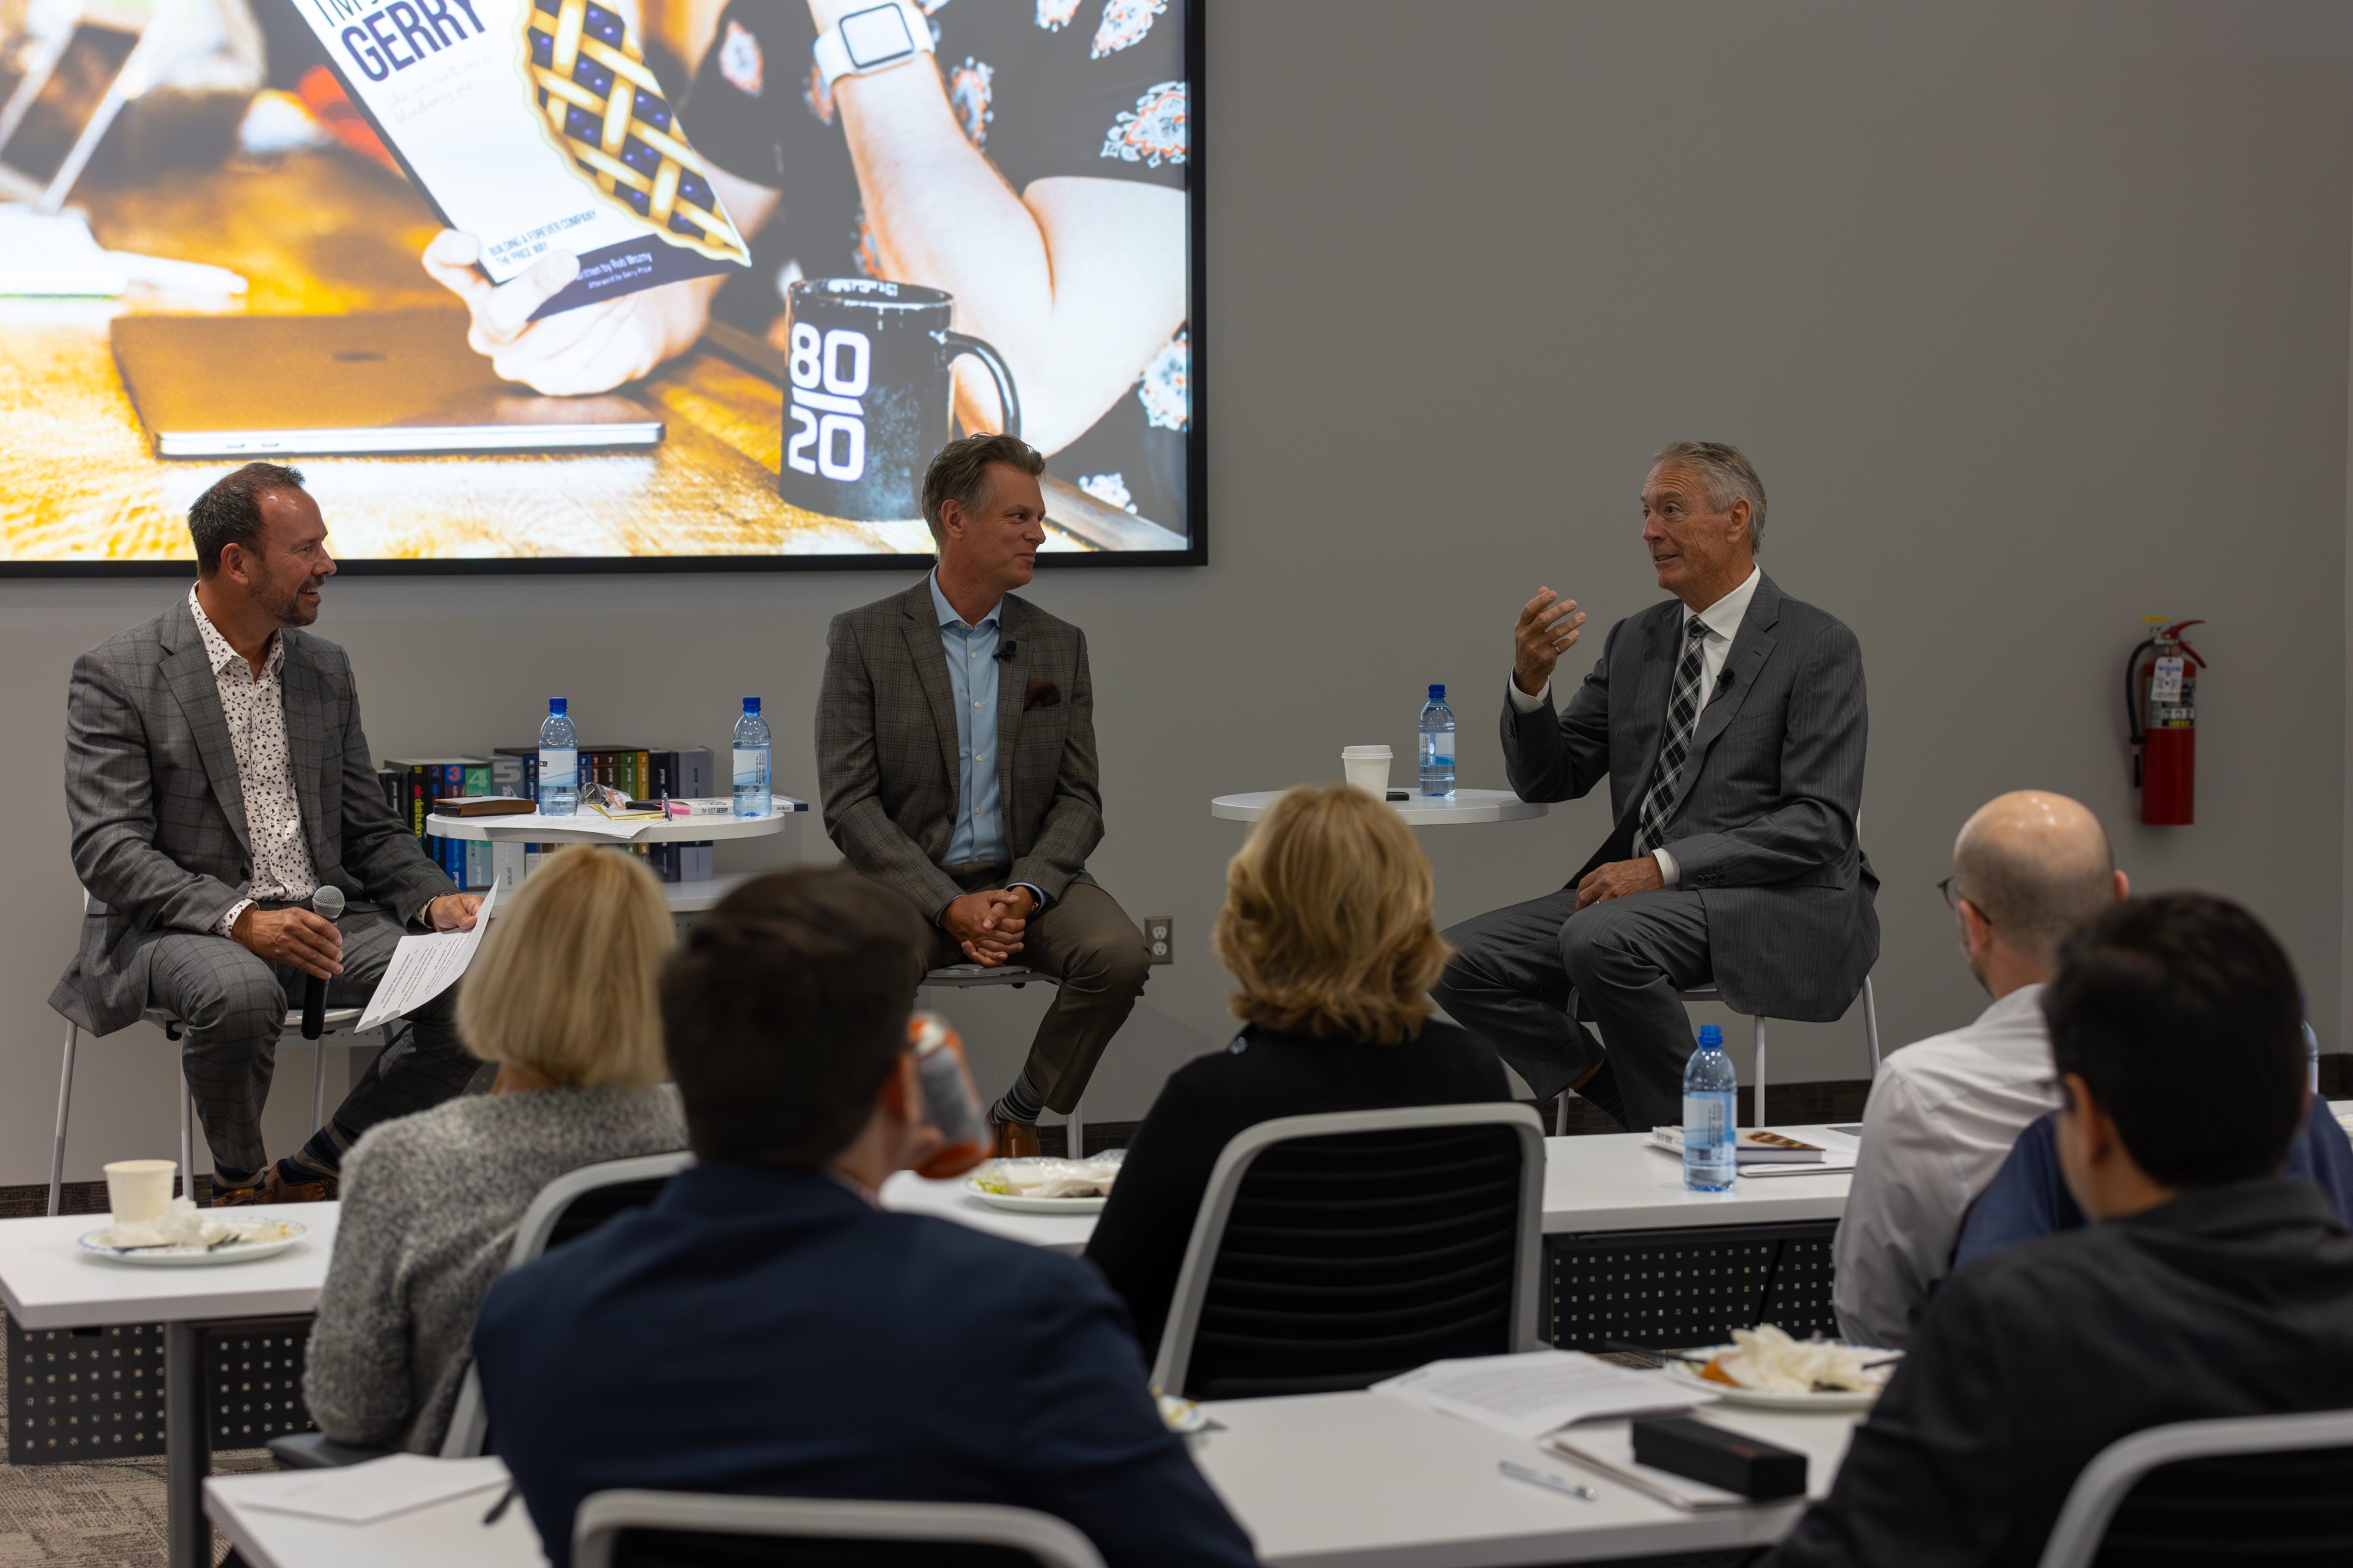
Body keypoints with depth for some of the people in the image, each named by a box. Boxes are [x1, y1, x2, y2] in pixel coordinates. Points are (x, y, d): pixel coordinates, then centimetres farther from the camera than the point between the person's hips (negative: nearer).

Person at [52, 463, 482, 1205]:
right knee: (241, 992, -39)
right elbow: (109, 850, -13)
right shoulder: (116, 675, -5)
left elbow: (371, 830, 17)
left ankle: (312, 1174, -6)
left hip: (324, 918, 5)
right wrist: (241, 918, -27)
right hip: (179, 928, -5)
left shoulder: (325, 669, 14)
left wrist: (435, 899, -5)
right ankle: (241, 1185, -11)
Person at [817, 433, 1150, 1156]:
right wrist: (951, 908, -20)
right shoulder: (862, 638, -2)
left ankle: (1019, 1115, -3)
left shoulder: (1059, 646, 8)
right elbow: (850, 804, -8)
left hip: (1026, 877, 3)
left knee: (1118, 953, -27)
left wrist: (1024, 894, -16)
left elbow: (1079, 799, 5)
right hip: (910, 882, -3)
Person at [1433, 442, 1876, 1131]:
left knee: (1601, 938, -34)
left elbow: (1818, 824, -13)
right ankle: (1628, 1099, -4)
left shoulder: (1818, 646, -4)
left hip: (1774, 903, -7)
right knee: (1460, 960, -13)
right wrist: (1529, 680, -6)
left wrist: (1666, 866, -21)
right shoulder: (1634, 641, 15)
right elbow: (1547, 781, 15)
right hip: (1639, 892, 7)